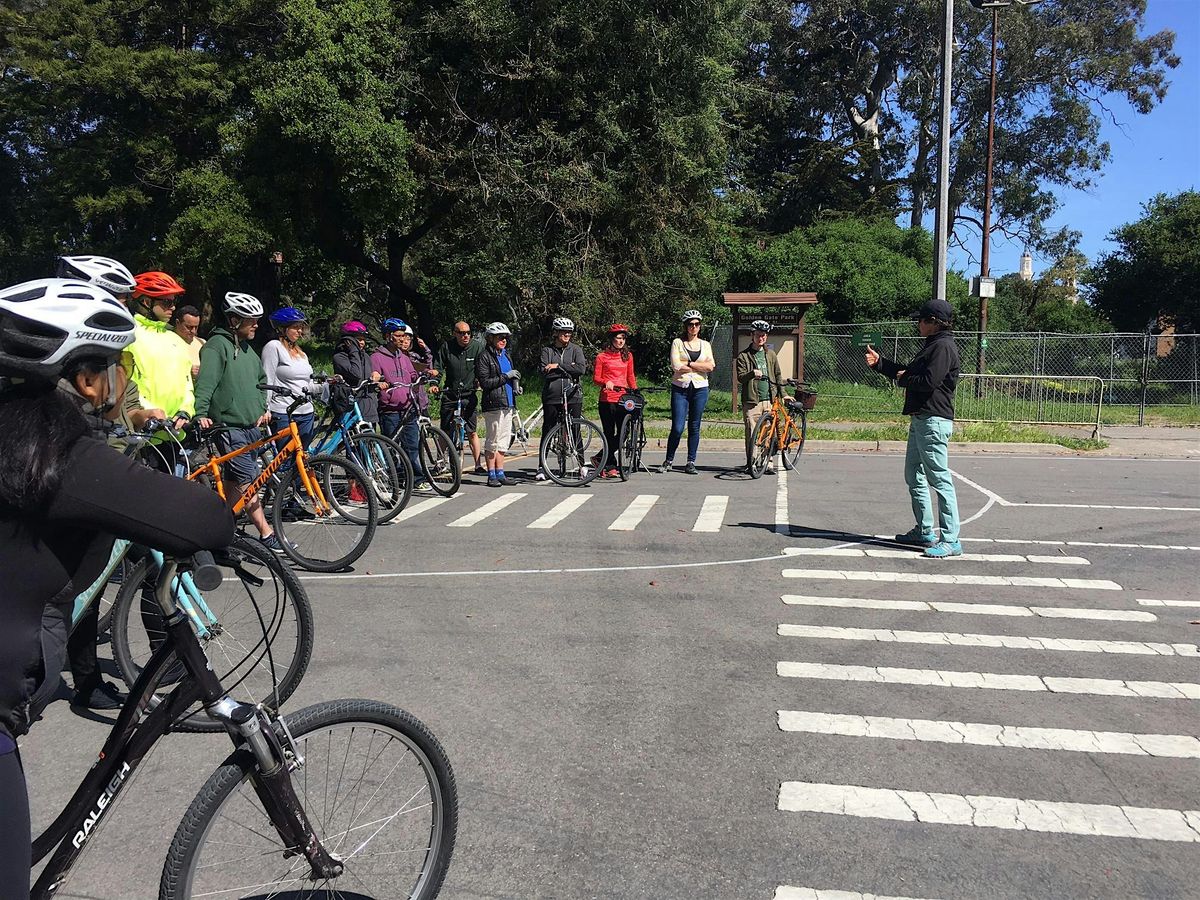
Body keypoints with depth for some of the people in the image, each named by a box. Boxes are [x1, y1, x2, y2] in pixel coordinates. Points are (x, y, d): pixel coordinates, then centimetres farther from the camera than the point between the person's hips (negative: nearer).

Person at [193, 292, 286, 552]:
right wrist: (201, 413, -29)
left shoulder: (247, 348, 18)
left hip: (252, 426, 9)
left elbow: (260, 382, 28)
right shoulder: (217, 345, -9)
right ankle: (266, 534, -7)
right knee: (247, 481, -9)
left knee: (235, 481, 13)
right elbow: (206, 382, -19)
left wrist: (263, 408, 17)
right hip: (229, 426, -9)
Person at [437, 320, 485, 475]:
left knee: (472, 432, -1)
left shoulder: (477, 346, -4)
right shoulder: (447, 347, -2)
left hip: (469, 394, -1)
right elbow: (438, 368, 0)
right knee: (445, 432, 6)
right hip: (450, 394, 1)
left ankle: (478, 465, 5)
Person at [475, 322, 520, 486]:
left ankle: (500, 474, 16)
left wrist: (515, 383, 8)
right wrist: (506, 376, -15)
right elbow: (484, 383, -14)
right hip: (493, 404, -8)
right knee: (492, 441, -3)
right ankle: (491, 475, 3)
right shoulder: (484, 357, -6)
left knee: (503, 441, 10)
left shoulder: (505, 355, 18)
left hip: (507, 404, 8)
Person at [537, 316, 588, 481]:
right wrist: (567, 368, -10)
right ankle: (542, 467, 8)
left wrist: (558, 366, -10)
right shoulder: (547, 350, 6)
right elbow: (544, 372, -7)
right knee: (547, 431, 2)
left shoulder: (575, 349, 8)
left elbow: (581, 369, -8)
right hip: (552, 396, 0)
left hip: (573, 395, 0)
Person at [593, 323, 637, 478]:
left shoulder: (627, 355, 14)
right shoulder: (602, 356, 1)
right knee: (610, 434, -1)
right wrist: (606, 382, -19)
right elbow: (595, 378, 0)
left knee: (623, 432, 0)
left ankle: (601, 459, 16)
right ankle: (610, 467, 7)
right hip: (607, 400, -4)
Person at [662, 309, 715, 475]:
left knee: (694, 427, 5)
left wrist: (689, 364, -9)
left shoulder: (705, 344, 12)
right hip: (680, 388, -2)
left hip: (700, 389, 2)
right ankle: (669, 461, 9)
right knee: (677, 428, -7)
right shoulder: (677, 343, 3)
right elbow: (676, 366, -10)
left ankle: (691, 463, 13)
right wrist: (700, 366, -5)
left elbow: (711, 366, -4)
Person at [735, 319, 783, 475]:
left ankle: (768, 462, 8)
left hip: (769, 399, 3)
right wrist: (752, 373, -24)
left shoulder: (770, 354, 15)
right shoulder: (744, 356, 3)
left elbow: (778, 375, 19)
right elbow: (740, 377, -5)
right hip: (751, 400, -3)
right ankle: (751, 463, 5)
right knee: (752, 432, -4)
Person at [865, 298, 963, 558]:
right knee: (914, 477, 16)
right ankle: (924, 532, 25)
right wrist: (879, 363, 15)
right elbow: (906, 372, 22)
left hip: (933, 421, -11)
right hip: (920, 420, 11)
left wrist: (903, 380, -6)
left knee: (940, 479, -10)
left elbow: (929, 381, -23)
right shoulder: (931, 345, 20)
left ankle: (951, 541, -7)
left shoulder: (943, 346, -13)